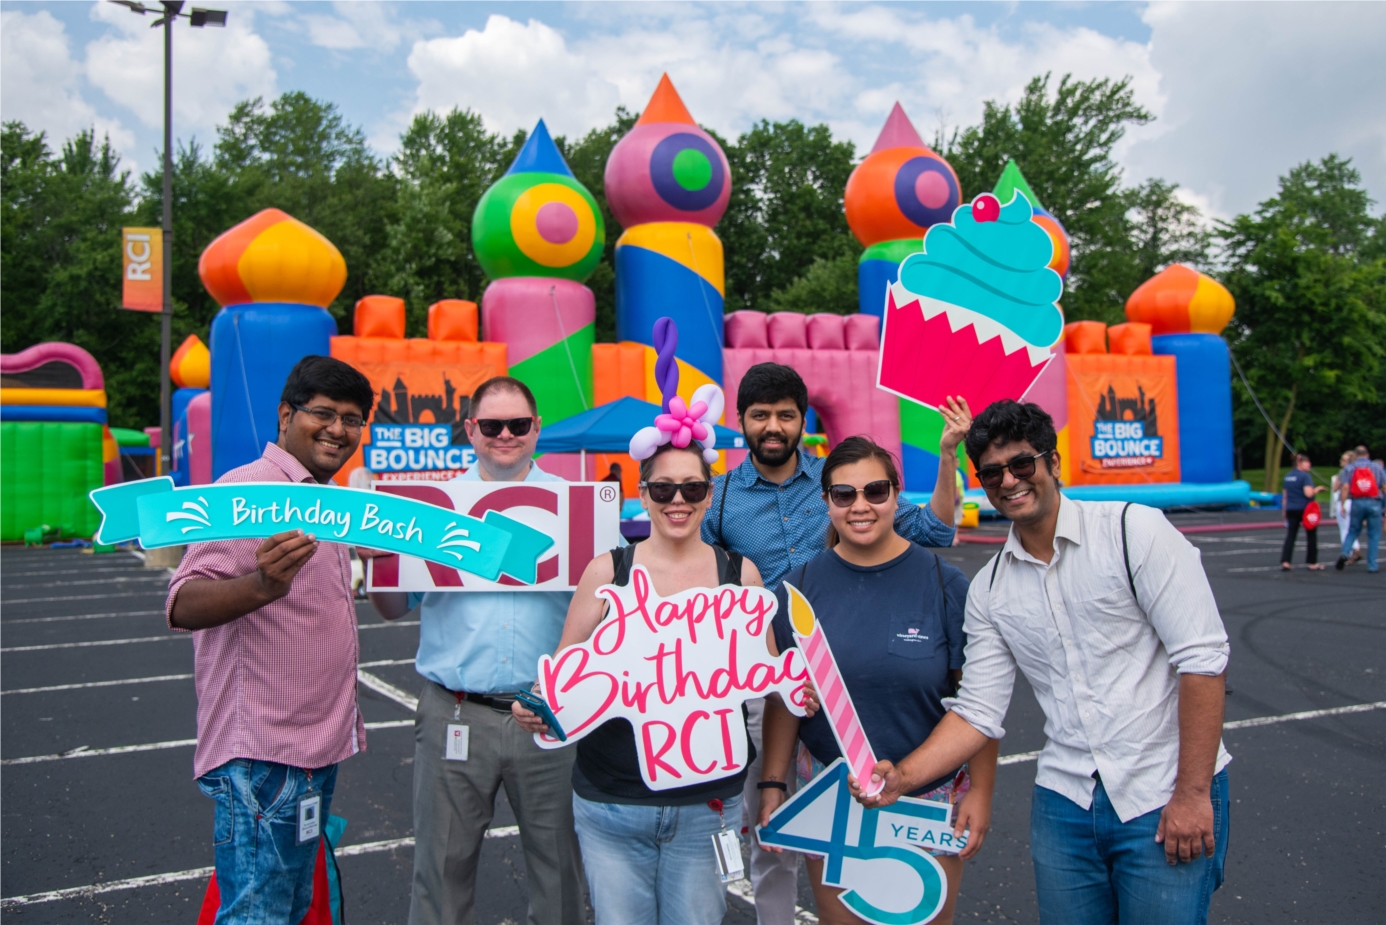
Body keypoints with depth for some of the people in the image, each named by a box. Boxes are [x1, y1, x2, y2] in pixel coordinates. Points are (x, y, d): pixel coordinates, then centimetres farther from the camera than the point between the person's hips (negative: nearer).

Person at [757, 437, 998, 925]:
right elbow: (783, 697, 2)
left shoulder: (944, 583, -7)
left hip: (933, 792, -1)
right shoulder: (801, 586, -2)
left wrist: (981, 790, -6)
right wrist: (772, 784, -1)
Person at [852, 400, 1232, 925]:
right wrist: (904, 776, -11)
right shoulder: (988, 590, 5)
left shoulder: (1133, 529, -9)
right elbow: (979, 711, 4)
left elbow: (1202, 657, -13)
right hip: (1065, 802, 4)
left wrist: (1193, 793, -15)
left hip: (1165, 799, -4)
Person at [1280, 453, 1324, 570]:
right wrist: (1317, 490, -2)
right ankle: (1312, 563, 13)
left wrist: (1285, 510, 19)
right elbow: (1308, 493, -22)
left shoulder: (1287, 476, 11)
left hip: (1291, 510, 6)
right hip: (1305, 508, -6)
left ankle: (1285, 561, -8)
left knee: (1290, 535, 3)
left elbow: (1285, 496, 14)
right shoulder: (1306, 476, -11)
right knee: (1311, 535, 8)